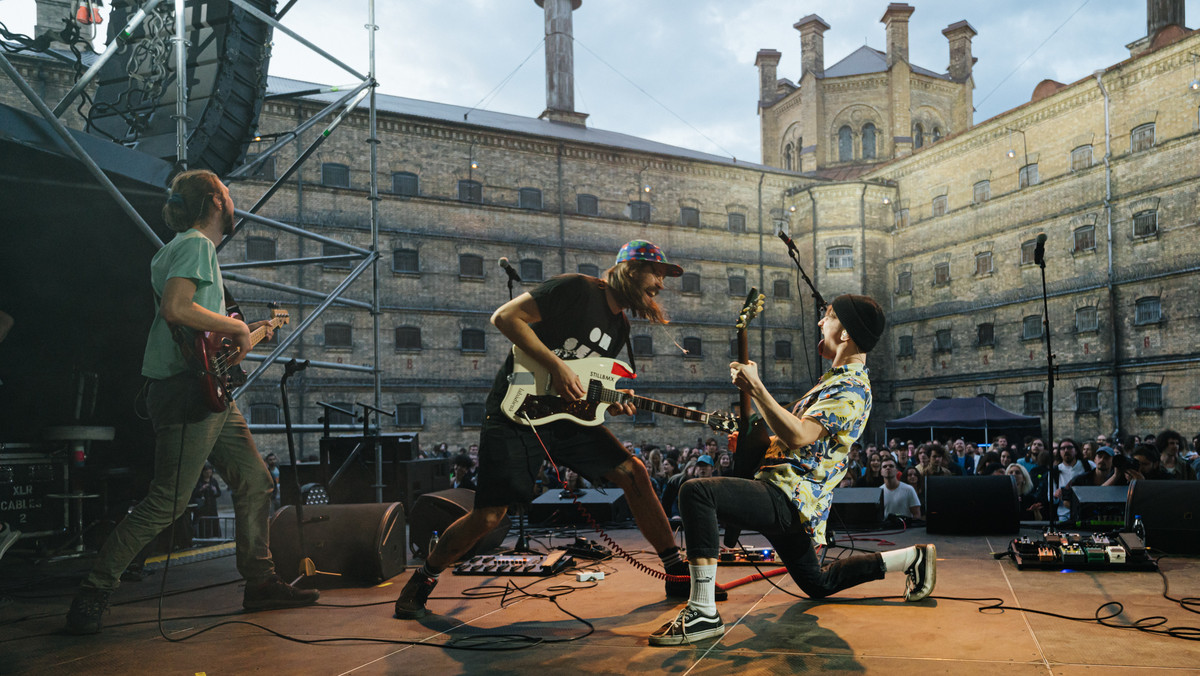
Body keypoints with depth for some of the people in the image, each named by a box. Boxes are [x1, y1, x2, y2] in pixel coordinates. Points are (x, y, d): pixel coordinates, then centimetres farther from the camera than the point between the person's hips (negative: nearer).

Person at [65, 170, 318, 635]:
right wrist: (237, 327, -15)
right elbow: (175, 308, -25)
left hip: (211, 394, 11)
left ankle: (260, 583, 18)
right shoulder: (196, 244, -9)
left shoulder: (198, 247, 23)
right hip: (187, 392, -11)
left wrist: (243, 332, 23)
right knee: (166, 503, -7)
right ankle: (92, 594, 5)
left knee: (255, 483, 10)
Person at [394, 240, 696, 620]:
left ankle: (677, 572, 7)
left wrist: (609, 402, -3)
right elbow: (505, 317, -17)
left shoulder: (620, 328, 13)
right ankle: (422, 580, 17)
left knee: (633, 473, -4)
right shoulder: (577, 289, -12)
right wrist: (557, 365, -23)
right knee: (489, 515, -8)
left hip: (566, 416, 7)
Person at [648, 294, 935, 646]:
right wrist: (752, 390, 13)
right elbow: (790, 425, 24)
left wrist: (757, 386, -24)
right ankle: (913, 557, 32)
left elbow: (798, 436, -27)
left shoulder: (853, 388, -14)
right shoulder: (836, 379, 20)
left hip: (786, 498, -11)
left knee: (696, 492, -30)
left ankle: (704, 612, -30)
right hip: (788, 502, 11)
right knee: (818, 584, 28)